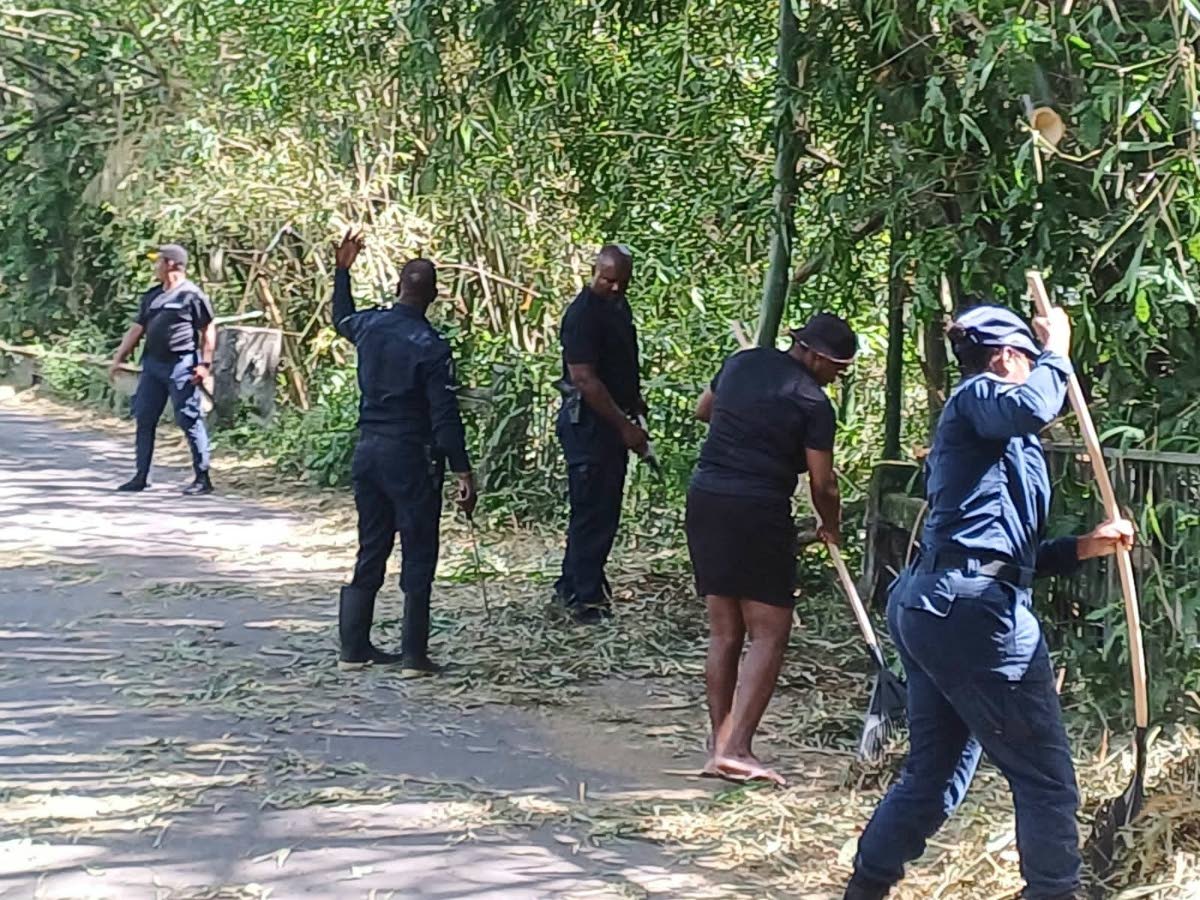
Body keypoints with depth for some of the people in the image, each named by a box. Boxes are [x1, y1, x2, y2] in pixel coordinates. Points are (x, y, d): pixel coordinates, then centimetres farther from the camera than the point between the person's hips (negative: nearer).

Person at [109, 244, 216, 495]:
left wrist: (205, 363, -12)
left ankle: (203, 478, 1)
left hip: (181, 366, -8)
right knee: (144, 419, 8)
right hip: (152, 365, 8)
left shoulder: (192, 295, -7)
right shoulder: (152, 296, 15)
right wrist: (118, 359, 13)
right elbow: (136, 329, 18)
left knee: (190, 421, -6)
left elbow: (208, 331, -6)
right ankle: (141, 477, 16)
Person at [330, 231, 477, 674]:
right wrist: (463, 474, -15)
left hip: (368, 451, 6)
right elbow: (444, 416, -17)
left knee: (370, 552, 15)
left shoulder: (369, 326, 3)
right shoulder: (431, 346, -15)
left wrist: (342, 271, 41)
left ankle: (354, 646, 18)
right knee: (418, 556, 1)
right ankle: (414, 654, 1)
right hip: (411, 456, -6)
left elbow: (341, 319, 29)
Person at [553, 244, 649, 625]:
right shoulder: (583, 313, -18)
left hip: (612, 421, 10)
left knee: (604, 510, 15)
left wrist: (636, 402, 18)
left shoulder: (618, 306, 11)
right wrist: (626, 426, -23)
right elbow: (584, 379, -23)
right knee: (592, 512, -4)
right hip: (587, 422, -10)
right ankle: (585, 598, 4)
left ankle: (572, 586, 25)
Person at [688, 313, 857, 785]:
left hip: (705, 499, 7)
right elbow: (822, 484, -5)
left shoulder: (742, 363, 11)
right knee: (769, 634, -2)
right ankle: (735, 749, -10)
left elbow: (703, 410, 28)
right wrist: (832, 526, 12)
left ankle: (721, 741, 18)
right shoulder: (812, 403, -8)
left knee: (724, 630, 14)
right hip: (759, 512, -7)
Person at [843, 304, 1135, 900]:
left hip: (924, 605, 10)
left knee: (935, 773, 17)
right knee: (1045, 775, -2)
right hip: (974, 606, -10)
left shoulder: (971, 427, 28)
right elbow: (1033, 407, -25)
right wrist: (1056, 348, -7)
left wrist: (1087, 546, 21)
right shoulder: (977, 395, 1)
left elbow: (1012, 551, 28)